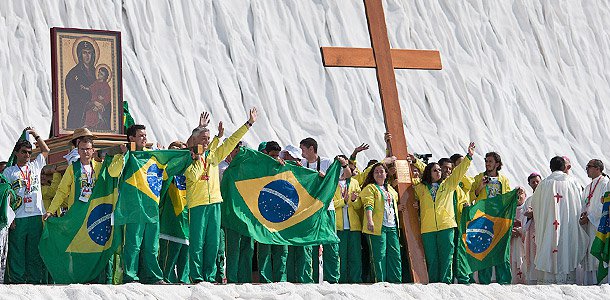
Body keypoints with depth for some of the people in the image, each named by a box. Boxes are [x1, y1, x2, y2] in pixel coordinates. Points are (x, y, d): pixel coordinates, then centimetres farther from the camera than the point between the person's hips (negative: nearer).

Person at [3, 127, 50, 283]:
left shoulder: (35, 166, 15)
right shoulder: (9, 171, 7)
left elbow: (46, 151, 26)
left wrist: (35, 135, 17)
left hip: (36, 216, 2)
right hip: (18, 217, -2)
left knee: (35, 251, 2)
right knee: (17, 251, -3)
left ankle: (34, 281, 4)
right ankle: (17, 281, -1)